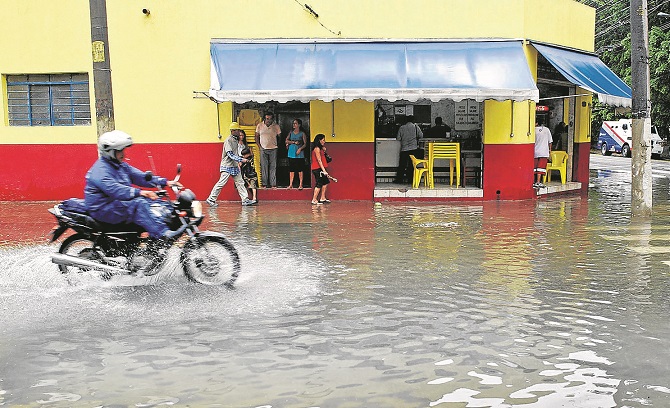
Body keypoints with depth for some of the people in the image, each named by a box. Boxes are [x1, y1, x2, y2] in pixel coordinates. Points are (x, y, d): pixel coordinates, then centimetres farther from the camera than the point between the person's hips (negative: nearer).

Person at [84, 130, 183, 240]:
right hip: (102, 209, -10)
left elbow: (140, 177, 8)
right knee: (138, 203, -30)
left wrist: (165, 182, -3)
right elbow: (114, 189, -31)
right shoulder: (100, 170, -17)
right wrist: (139, 192, -40)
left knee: (150, 200, -3)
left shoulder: (121, 165, 14)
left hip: (119, 202, 10)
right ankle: (163, 234, -39)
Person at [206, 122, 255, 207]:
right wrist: (241, 160, -27)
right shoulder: (228, 140, -15)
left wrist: (238, 162, 14)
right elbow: (230, 154, -22)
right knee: (221, 183, -7)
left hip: (235, 166, 9)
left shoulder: (236, 140, 11)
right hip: (227, 166, -9)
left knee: (240, 182, 7)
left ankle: (245, 200, 9)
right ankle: (211, 199, 1)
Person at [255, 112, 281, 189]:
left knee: (273, 167, 0)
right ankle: (265, 184, 4)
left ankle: (273, 184, 3)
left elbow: (279, 137, 10)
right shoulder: (259, 126, 3)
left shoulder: (276, 126, 1)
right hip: (263, 149, 0)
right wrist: (259, 146, 1)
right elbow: (257, 137, 9)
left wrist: (277, 145, 2)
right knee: (264, 167, 0)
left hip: (273, 149, 0)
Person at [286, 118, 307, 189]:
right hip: (291, 153, 3)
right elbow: (286, 141, 5)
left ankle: (300, 185, 1)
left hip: (299, 154, -3)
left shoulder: (302, 133, 1)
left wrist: (300, 149, -17)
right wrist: (294, 142, -9)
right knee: (291, 169, 4)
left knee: (300, 169, -3)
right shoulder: (291, 132, 12)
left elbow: (305, 144, -1)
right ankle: (290, 184, 7)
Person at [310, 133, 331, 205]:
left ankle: (322, 198, 21)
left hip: (320, 169, 10)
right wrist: (324, 170, -23)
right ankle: (314, 200, -4)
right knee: (319, 184, -8)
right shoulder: (317, 149, -15)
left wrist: (324, 149, 11)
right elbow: (319, 160, -20)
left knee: (326, 182, 13)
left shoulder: (320, 148, 15)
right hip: (317, 169, -10)